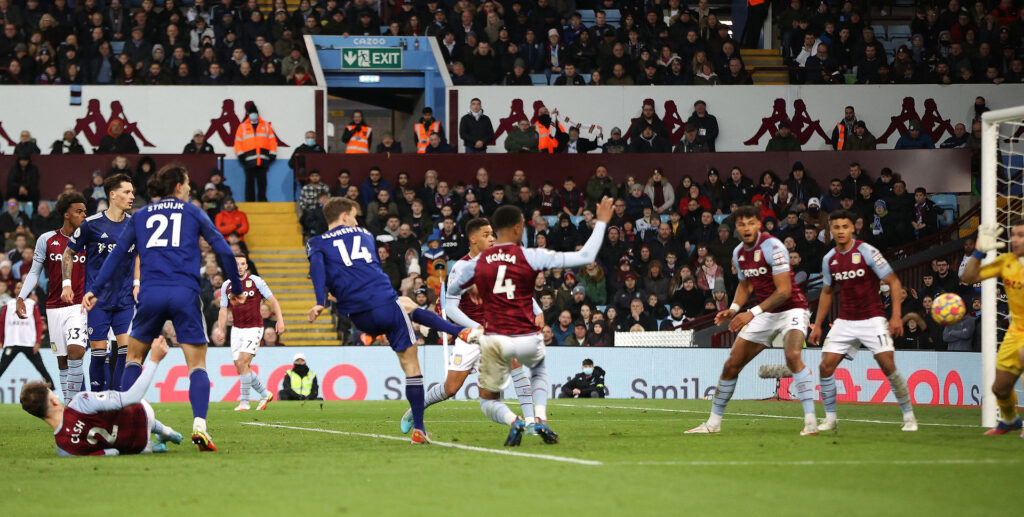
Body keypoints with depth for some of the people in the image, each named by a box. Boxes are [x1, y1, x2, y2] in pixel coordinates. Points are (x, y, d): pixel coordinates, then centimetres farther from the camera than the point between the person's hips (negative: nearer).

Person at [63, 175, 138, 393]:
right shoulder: (92, 224, -6)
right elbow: (69, 253, 5)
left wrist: (137, 283, 9)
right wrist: (67, 284, -1)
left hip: (125, 299, 3)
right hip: (97, 299, -3)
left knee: (127, 347, -8)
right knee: (98, 351, -4)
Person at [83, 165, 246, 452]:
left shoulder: (140, 216, 18)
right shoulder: (193, 213, 13)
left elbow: (117, 254, 14)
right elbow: (224, 251, 12)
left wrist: (95, 289, 14)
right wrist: (236, 289, 22)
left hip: (150, 293, 2)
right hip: (185, 293, -2)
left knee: (134, 356, 19)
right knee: (197, 364, 1)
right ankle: (199, 425, -19)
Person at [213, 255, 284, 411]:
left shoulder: (256, 281, -4)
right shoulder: (227, 286, 7)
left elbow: (272, 300, -1)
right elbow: (223, 310, 9)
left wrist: (280, 320, -10)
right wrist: (220, 329, -3)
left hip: (253, 328, -5)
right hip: (236, 329, 5)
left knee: (242, 363, -17)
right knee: (240, 367, 3)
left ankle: (244, 401, -9)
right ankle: (265, 394, 22)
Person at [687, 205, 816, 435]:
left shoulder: (772, 247, -20)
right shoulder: (739, 253, 3)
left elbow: (784, 291, -24)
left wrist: (752, 313, -26)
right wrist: (734, 309, 1)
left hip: (791, 309, -7)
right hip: (765, 314, 7)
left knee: (793, 356, -33)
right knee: (731, 365, 5)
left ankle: (810, 421, -31)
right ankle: (713, 422, 19)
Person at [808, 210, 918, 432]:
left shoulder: (867, 252, -10)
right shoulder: (829, 259, 5)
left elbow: (894, 282, -8)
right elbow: (827, 293, 20)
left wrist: (896, 316, -16)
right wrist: (818, 325, 16)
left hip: (872, 319, -5)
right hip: (845, 321, 5)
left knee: (888, 365, -16)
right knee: (826, 366, -8)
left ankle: (909, 416, -2)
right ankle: (830, 418, 6)